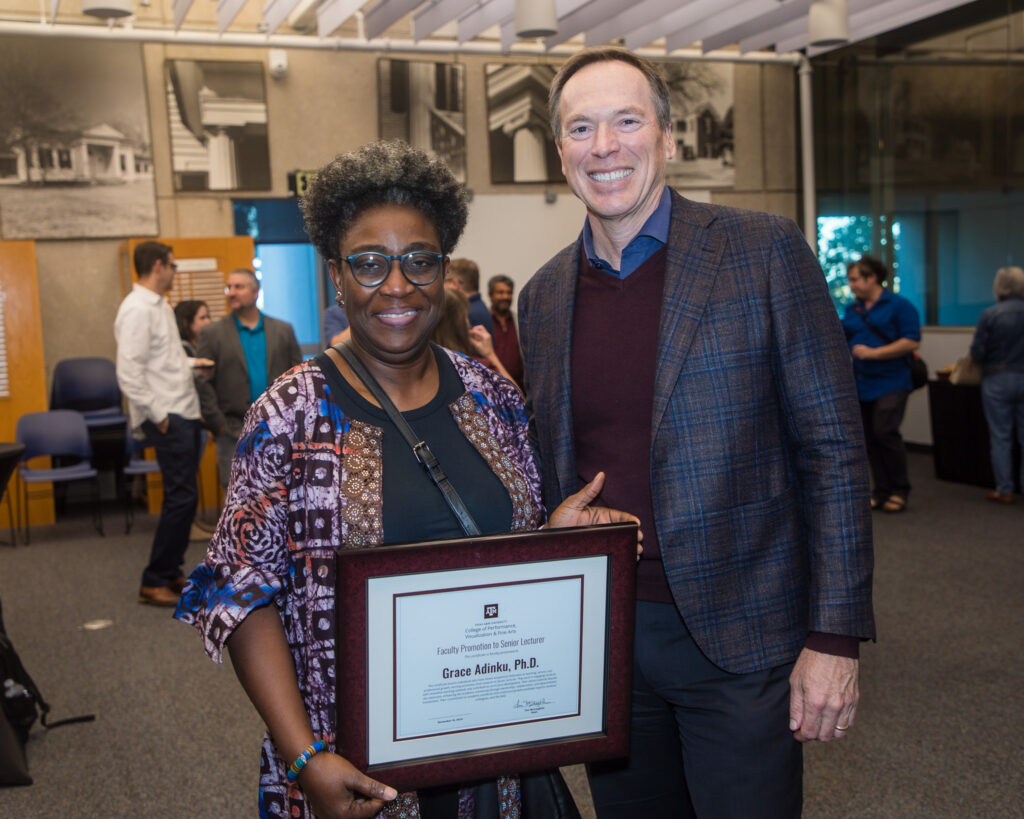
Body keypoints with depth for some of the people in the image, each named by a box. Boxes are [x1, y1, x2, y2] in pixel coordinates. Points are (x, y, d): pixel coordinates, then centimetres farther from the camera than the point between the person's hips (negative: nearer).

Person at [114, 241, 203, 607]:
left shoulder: (159, 306, 15)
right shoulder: (137, 310, -15)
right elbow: (129, 374, -20)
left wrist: (192, 365, 21)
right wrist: (157, 416, -18)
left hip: (184, 412, 10)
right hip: (168, 418, -10)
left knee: (184, 496, 14)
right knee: (181, 497, -8)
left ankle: (170, 573, 23)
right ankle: (153, 583, 0)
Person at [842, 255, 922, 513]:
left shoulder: (899, 305, -4)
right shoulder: (852, 310, 14)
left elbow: (912, 342, -12)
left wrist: (873, 353, -16)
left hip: (890, 382, -6)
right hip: (861, 383, 6)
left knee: (885, 432, -14)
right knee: (870, 438, 6)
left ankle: (900, 490, 2)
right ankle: (881, 491, 16)